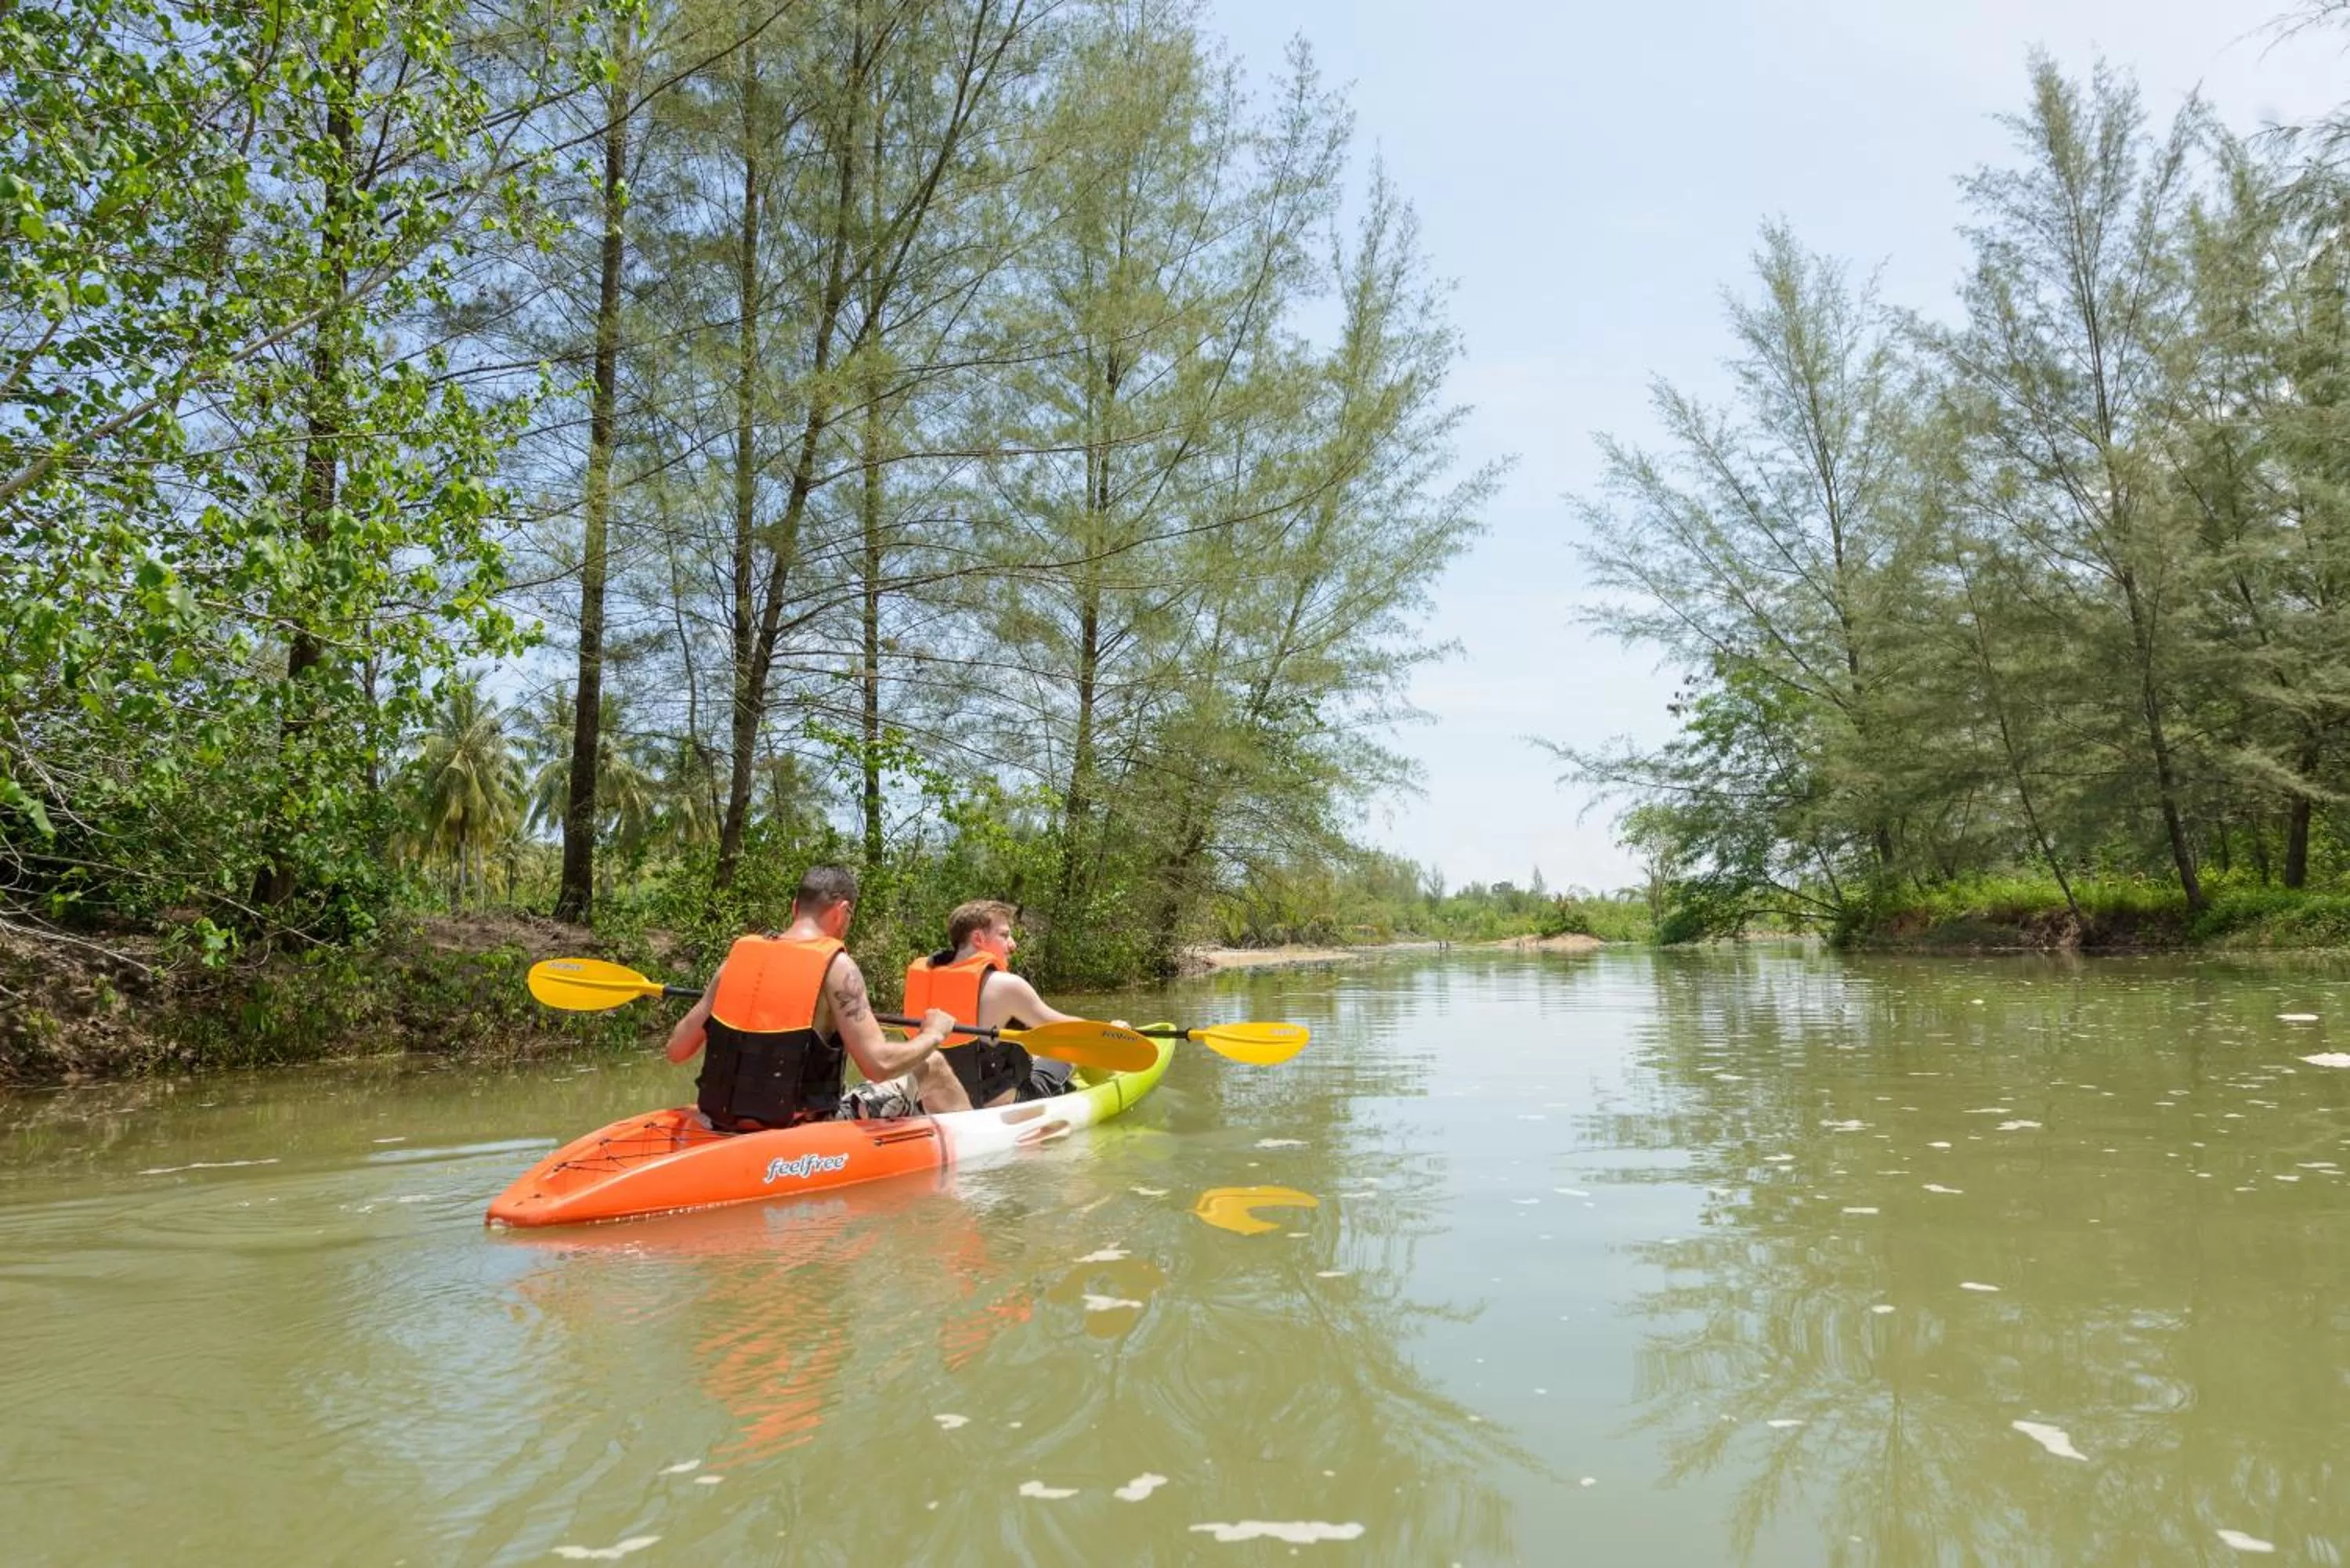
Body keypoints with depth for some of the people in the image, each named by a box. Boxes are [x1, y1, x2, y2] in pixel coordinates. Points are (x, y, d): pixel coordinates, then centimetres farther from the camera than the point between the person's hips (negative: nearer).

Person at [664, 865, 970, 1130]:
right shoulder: (836, 965, -14)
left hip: (730, 1128, 6)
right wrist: (932, 1035, -1)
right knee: (931, 1067, 10)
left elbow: (677, 1050, 5)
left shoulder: (739, 955, 0)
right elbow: (879, 1064, -20)